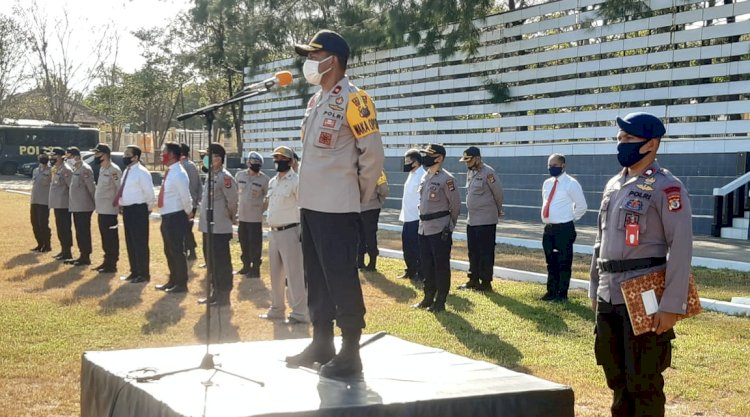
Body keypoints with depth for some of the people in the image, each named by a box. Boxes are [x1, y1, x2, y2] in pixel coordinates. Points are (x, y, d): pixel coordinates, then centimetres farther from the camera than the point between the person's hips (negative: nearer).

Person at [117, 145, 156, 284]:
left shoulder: (142, 172, -15)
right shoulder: (127, 171, 13)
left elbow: (149, 193, -15)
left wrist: (148, 208, -6)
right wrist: (122, 205, 15)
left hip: (138, 210, -9)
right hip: (127, 210, 9)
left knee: (140, 243, -2)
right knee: (130, 243, 15)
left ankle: (144, 274, 6)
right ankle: (134, 272, 26)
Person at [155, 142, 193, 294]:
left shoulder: (178, 174, -20)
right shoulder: (169, 172, 10)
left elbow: (186, 198, -21)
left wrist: (188, 214, -7)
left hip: (176, 217, -10)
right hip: (167, 216, 10)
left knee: (177, 251, -1)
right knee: (169, 251, 18)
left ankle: (181, 284, 9)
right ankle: (173, 281, 31)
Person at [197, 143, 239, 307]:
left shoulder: (225, 177, -16)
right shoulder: (211, 176, 14)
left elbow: (233, 200, -18)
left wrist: (230, 216, -3)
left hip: (220, 229, -10)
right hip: (208, 228, 10)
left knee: (222, 263, -2)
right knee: (211, 262, 17)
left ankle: (224, 297, 5)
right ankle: (215, 293, 29)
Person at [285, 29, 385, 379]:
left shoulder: (352, 99, -12)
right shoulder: (315, 101, 14)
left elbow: (373, 153, -12)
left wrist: (360, 196, -4)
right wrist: (311, 191, 16)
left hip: (336, 208, -9)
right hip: (310, 204, 9)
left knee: (342, 279, -5)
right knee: (316, 278, 15)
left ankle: (350, 353, 3)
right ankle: (321, 343, 26)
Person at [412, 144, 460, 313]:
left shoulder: (446, 179, -13)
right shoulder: (425, 177, 12)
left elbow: (456, 204, -9)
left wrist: (449, 225, 0)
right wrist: (423, 221, 17)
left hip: (440, 229, -8)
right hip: (424, 228, 8)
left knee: (441, 266, 0)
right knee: (426, 264, 14)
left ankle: (440, 302, 7)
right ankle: (428, 298, 25)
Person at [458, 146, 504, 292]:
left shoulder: (488, 172, -15)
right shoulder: (470, 173, 11)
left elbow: (498, 193, -10)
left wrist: (498, 210, 5)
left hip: (486, 221, -8)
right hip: (471, 220, 9)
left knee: (485, 253, -2)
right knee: (473, 252, 15)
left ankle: (486, 283, 4)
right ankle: (473, 280, 24)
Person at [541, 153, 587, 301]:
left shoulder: (571, 183, -9)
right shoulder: (547, 183, 12)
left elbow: (582, 206, -6)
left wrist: (570, 219, -1)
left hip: (564, 229, -7)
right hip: (548, 228, 7)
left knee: (564, 262, 0)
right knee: (551, 262, 14)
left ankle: (562, 294, 6)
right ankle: (551, 292, 23)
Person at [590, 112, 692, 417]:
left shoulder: (666, 187, -11)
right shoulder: (613, 185, 13)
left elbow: (681, 246, -16)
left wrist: (672, 305, -20)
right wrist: (595, 289, 18)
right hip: (608, 299, 8)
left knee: (644, 382, 0)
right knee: (616, 377, 17)